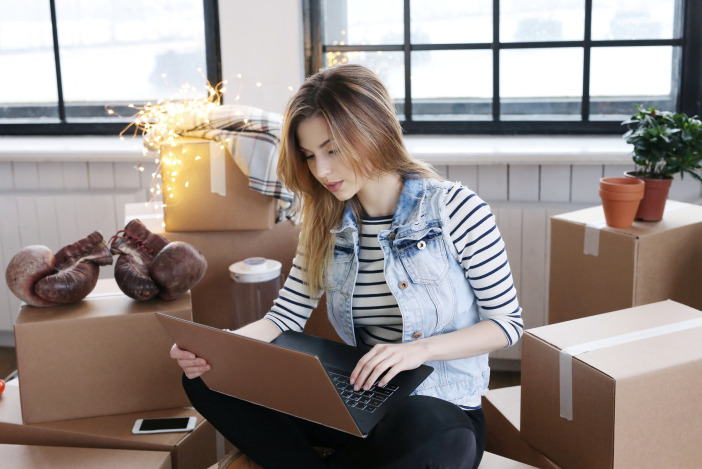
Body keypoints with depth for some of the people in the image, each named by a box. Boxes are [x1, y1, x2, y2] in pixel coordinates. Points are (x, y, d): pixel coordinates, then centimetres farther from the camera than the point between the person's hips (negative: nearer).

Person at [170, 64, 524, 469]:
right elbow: (285, 317, 1)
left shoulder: (455, 208, -10)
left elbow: (508, 322, -7)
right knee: (208, 378, -11)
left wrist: (421, 348, -23)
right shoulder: (327, 224, 5)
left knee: (421, 432, -42)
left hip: (443, 408, -4)